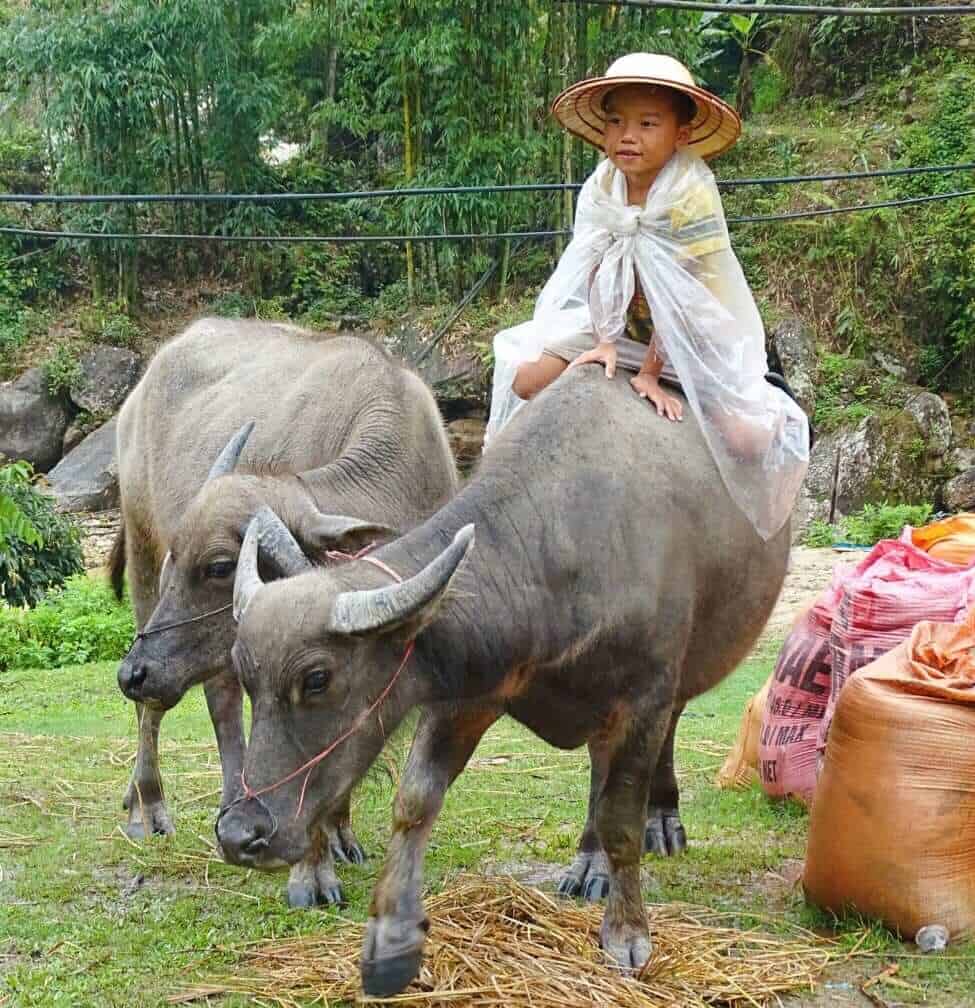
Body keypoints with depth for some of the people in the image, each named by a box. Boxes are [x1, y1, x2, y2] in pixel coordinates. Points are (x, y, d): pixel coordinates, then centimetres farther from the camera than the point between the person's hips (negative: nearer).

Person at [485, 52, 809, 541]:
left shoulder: (691, 193, -24)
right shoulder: (599, 189, -8)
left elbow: (681, 294, -23)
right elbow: (597, 274, -5)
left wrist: (651, 374, -20)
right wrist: (605, 343, -18)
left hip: (696, 339, -4)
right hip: (621, 328, 5)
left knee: (749, 438, -23)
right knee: (527, 380, -10)